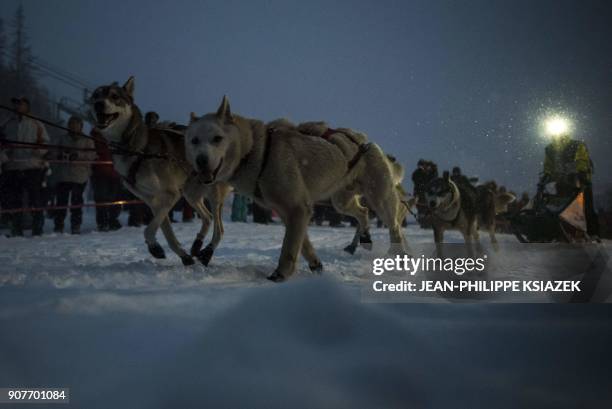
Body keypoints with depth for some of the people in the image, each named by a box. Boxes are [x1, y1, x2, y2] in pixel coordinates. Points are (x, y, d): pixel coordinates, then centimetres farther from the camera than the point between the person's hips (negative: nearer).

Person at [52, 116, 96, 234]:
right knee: (61, 201, -3)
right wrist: (61, 156, -4)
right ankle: (58, 226, 2)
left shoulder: (87, 140, 7)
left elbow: (92, 155, -3)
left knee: (76, 202, -3)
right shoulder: (63, 138, 17)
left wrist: (78, 155, -18)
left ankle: (76, 226, 5)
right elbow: (56, 154, 19)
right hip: (63, 175, 2)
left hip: (80, 176, -2)